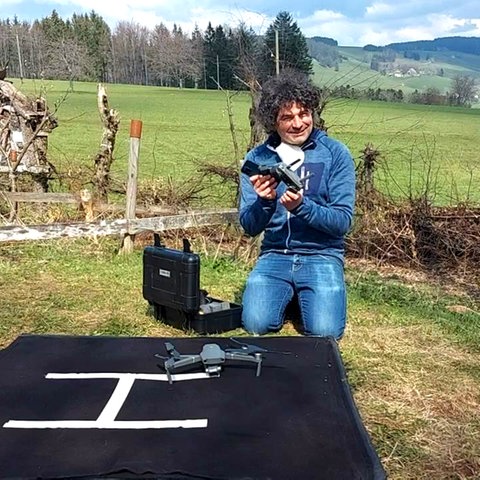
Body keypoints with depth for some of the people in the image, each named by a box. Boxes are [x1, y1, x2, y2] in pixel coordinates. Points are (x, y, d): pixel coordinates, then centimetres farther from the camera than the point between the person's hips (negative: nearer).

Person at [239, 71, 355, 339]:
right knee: (256, 324, -21)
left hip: (322, 255, -1)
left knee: (325, 332, -21)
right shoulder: (257, 159, 1)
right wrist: (264, 202, -23)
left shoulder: (336, 154, -5)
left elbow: (343, 221, -9)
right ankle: (287, 296, 13)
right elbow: (250, 228, -1)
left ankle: (304, 296, 13)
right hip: (275, 255, 2)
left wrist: (301, 206, -27)